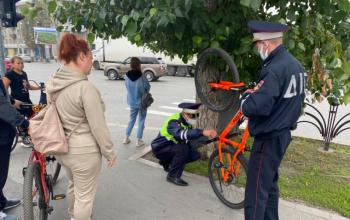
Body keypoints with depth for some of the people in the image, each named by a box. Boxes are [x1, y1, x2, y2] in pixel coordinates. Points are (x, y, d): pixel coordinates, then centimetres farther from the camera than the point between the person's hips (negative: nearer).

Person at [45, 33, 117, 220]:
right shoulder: (85, 88, -25)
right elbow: (98, 126, -21)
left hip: (62, 147, 9)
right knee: (84, 196, 11)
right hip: (84, 150, -9)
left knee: (73, 185, 31)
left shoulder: (52, 84, -1)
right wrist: (109, 152, -8)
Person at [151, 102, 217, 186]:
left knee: (195, 155, -7)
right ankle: (173, 176, -17)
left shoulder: (187, 122, -1)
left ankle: (167, 162, 12)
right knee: (182, 148, -32)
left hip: (172, 147, 8)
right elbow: (181, 134, -50)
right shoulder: (174, 122, -29)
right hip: (160, 148, -8)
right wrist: (203, 132, -60)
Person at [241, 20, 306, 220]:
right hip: (283, 133, 10)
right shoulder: (295, 64, 7)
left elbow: (260, 106, -33)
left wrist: (244, 103, -10)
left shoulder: (274, 69, -23)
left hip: (269, 137, -10)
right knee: (270, 184, 22)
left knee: (256, 189, 0)